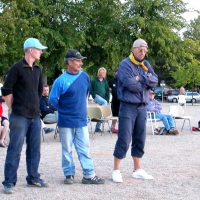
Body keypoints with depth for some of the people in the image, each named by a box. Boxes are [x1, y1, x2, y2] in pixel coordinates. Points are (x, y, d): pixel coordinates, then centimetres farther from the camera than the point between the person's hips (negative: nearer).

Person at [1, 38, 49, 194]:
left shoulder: (37, 69, 12)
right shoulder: (17, 68, -9)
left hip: (35, 116, 7)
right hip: (19, 116, -7)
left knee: (34, 148, 11)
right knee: (15, 149, -4)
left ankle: (33, 178, 21)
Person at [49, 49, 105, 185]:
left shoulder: (85, 76, 1)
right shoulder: (61, 80, -14)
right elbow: (53, 99, -6)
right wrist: (64, 110, 3)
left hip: (82, 120, 3)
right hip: (66, 121, -3)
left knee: (84, 149, 5)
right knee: (67, 149, 7)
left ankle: (89, 175, 9)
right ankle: (69, 174, 18)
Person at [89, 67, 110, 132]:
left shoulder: (105, 82, 13)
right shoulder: (94, 80, 2)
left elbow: (107, 92, 13)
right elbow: (90, 90, 3)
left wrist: (107, 100, 3)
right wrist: (94, 95, -11)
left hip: (104, 99, 5)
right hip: (97, 97, -4)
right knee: (104, 102, -35)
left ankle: (97, 127, 9)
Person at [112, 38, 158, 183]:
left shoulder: (146, 65, 13)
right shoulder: (125, 64, -8)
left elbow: (155, 81, 0)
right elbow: (130, 84, -20)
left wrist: (141, 78, -14)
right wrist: (145, 83, -4)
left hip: (142, 107, 7)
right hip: (128, 107, -7)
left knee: (140, 140, 11)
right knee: (124, 140, -7)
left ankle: (137, 170, 20)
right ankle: (116, 171, 3)